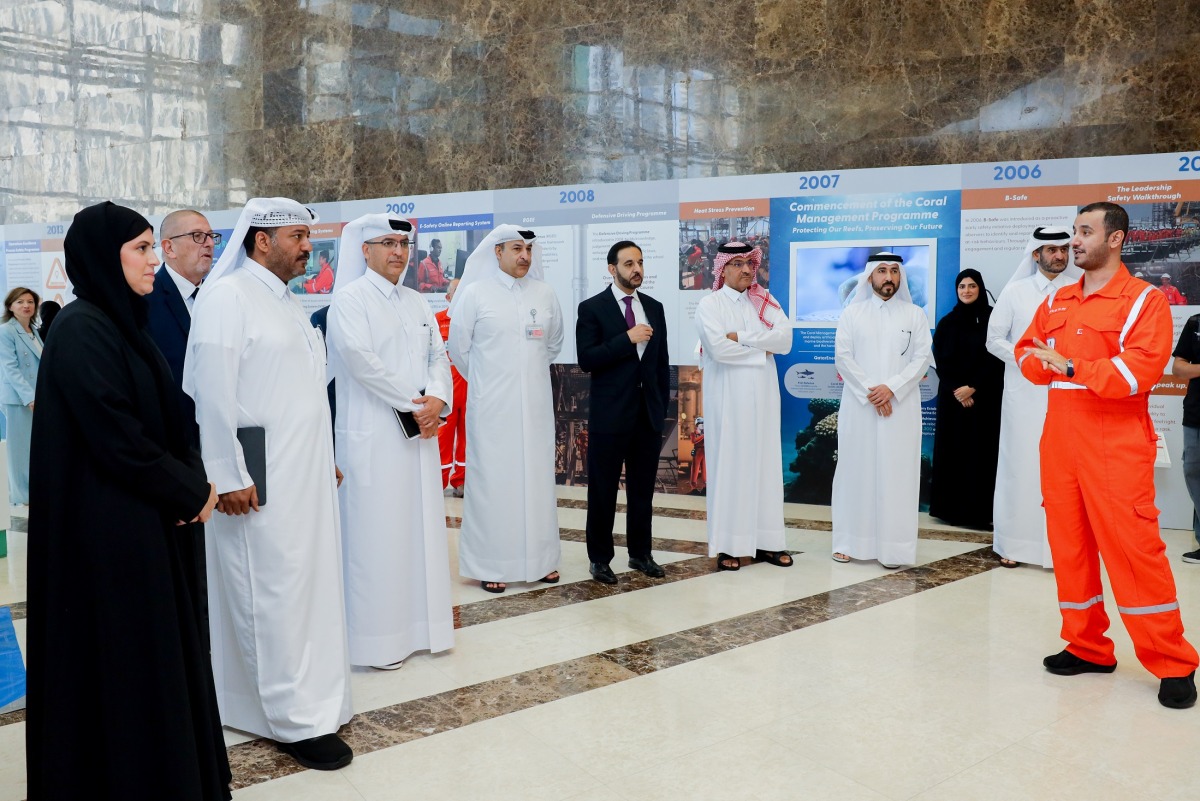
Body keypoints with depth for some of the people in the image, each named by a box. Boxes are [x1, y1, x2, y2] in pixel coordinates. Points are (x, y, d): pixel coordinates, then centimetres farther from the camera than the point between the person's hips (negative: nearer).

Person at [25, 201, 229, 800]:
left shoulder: (120, 322, 11)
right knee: (120, 659, 4)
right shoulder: (82, 330, -17)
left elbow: (162, 419, 12)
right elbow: (117, 440, -22)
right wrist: (192, 492, -10)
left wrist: (193, 482, -4)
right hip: (106, 530, -9)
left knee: (152, 649, 17)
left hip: (143, 522, 9)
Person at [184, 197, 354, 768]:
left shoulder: (288, 304, 17)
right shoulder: (227, 297, -10)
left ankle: (311, 698, 25)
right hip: (260, 482, -9)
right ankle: (296, 720, 8)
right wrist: (227, 476, -17)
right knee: (276, 593, -2)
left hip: (306, 475, 9)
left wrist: (326, 460, 19)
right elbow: (213, 393, -15)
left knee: (308, 586, 13)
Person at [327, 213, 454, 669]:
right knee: (376, 534, -2)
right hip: (373, 435, -7)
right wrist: (414, 403, -15)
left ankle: (420, 623, 21)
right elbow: (359, 358, -17)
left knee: (421, 527, 10)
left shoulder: (417, 304, 16)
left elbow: (438, 356, 10)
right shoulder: (349, 299, -5)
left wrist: (438, 399, -10)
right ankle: (379, 638, 7)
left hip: (421, 432, 7)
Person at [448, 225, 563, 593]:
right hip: (491, 405, -3)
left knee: (538, 477, 7)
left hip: (535, 403, 3)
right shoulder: (475, 293, -4)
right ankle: (491, 564, 8)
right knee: (492, 479, 0)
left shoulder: (544, 293, 5)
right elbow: (459, 348, 4)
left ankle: (539, 558, 18)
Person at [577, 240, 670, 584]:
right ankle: (599, 557, 15)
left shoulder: (654, 307, 11)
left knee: (643, 489, 11)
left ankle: (641, 553, 23)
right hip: (610, 414, -4)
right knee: (603, 490, 4)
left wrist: (663, 406, 9)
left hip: (648, 414, 4)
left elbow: (662, 362, 13)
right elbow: (586, 360, -14)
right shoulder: (592, 308, -4)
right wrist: (627, 338, -19)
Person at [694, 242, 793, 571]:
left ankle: (766, 542, 12)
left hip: (762, 396, 4)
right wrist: (761, 351, -7)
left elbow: (785, 339, -4)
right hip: (727, 397, -4)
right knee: (729, 464, -2)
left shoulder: (765, 302, 12)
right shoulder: (710, 304, -1)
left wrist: (742, 337, -12)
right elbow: (718, 347, -16)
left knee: (765, 463, 6)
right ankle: (728, 545, 4)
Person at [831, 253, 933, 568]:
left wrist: (891, 388, -13)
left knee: (897, 473, -1)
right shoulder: (852, 313, 7)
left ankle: (894, 547, 2)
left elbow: (922, 358, 0)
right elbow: (842, 357, -1)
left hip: (901, 406, 0)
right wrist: (869, 391, -11)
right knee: (856, 469, 3)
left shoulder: (915, 314, 8)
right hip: (858, 405, 0)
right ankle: (849, 541, 8)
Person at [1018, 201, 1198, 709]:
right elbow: (1027, 353, 15)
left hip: (1117, 446, -6)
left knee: (1133, 546, -7)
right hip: (1059, 441, 6)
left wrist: (1070, 366, -16)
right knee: (1069, 544, 9)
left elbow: (1140, 371, -17)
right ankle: (1087, 648, 21)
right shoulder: (1057, 301, 14)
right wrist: (1046, 364, -7)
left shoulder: (1145, 300, -5)